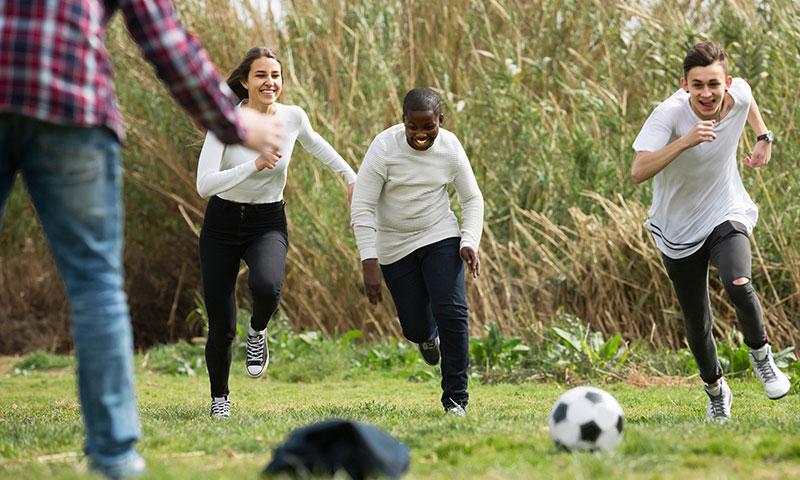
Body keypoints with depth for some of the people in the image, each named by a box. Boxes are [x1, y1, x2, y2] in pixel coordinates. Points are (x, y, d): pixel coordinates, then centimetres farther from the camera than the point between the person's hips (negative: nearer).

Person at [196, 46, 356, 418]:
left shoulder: (293, 117, -7)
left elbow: (314, 143, 17)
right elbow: (204, 185, -25)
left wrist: (351, 177, 25)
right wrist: (254, 165, -32)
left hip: (267, 224, 1)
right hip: (222, 224, -1)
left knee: (266, 286, -34)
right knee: (221, 329, -1)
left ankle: (257, 333, 2)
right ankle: (219, 397, 26)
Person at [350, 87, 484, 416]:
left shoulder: (450, 147, -10)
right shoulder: (384, 148, -19)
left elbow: (472, 198, 3)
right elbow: (361, 208, -17)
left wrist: (470, 242, -13)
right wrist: (369, 263, -23)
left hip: (440, 237, 1)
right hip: (395, 246, -1)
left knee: (452, 312, -15)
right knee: (416, 326, 3)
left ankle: (455, 397, -3)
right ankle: (427, 334, 45)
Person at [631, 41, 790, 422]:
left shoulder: (738, 93, -13)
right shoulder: (669, 115, -26)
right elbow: (638, 172, -39)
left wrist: (763, 137, 6)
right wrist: (685, 141, -48)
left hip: (727, 216, 1)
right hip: (679, 230, -1)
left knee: (738, 285, -29)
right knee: (697, 326, 6)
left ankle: (760, 354, 1)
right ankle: (716, 391, 35)